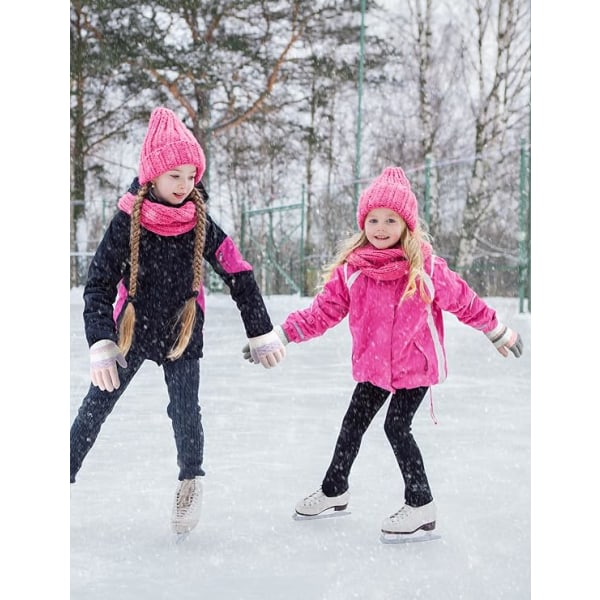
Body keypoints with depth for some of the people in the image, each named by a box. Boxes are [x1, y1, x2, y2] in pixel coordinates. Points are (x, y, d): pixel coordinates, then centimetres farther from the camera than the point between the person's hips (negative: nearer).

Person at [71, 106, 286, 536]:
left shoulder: (201, 225, -9)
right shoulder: (127, 223, -15)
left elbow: (240, 277, -3)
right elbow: (98, 285, -14)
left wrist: (262, 336, -2)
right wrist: (101, 347, -23)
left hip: (182, 334, 1)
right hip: (132, 329, -1)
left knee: (185, 411, 0)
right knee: (96, 407, 3)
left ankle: (191, 479, 23)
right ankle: (67, 473, 17)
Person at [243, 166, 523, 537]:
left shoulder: (426, 267, -13)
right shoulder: (350, 269, -7)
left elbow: (463, 301, -3)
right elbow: (324, 312, -5)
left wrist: (498, 332, 8)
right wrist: (279, 335, -13)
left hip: (416, 365, -4)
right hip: (373, 367, 4)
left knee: (397, 427, -9)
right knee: (353, 424, 14)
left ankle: (421, 506, 7)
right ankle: (334, 491, 37)